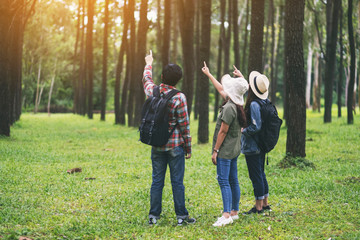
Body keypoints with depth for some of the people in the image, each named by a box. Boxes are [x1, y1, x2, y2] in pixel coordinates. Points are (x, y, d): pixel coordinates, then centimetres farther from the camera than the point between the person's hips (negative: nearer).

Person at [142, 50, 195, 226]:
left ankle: (153, 215, 12)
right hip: (175, 145, -4)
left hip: (157, 145, 4)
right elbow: (184, 125, -10)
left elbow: (147, 80, 25)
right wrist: (188, 148, 0)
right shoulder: (179, 97, -13)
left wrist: (149, 65, 44)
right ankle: (181, 216, 9)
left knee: (157, 181, 9)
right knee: (177, 182, 2)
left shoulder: (152, 91, -1)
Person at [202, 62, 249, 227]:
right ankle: (234, 212, 20)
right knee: (233, 181, 13)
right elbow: (221, 90, 23)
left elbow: (223, 131, -19)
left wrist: (215, 150, -13)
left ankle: (227, 215, -15)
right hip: (234, 150, 9)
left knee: (223, 180, -11)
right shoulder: (237, 105, 8)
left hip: (225, 150, -9)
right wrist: (208, 74, 32)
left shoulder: (229, 108, -20)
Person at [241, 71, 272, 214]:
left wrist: (243, 131, -8)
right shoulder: (265, 102, 3)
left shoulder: (254, 105, -22)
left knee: (256, 176, -1)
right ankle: (265, 204, 27)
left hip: (252, 147, -9)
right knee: (261, 174, 18)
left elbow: (256, 126, -27)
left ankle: (258, 207, 7)